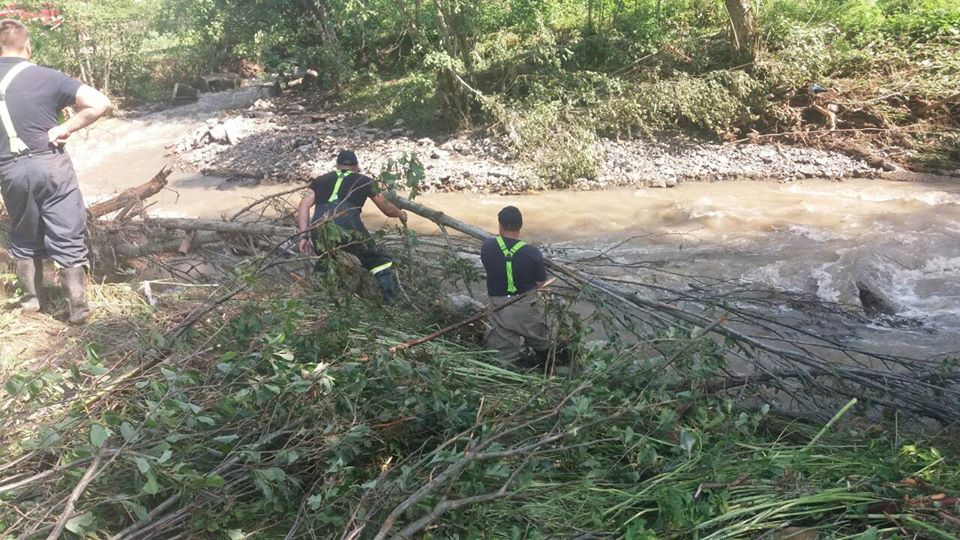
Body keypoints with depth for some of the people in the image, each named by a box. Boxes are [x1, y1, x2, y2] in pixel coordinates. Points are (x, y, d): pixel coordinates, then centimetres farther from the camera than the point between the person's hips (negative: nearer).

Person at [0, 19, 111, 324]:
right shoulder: (47, 77, -9)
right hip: (50, 166, -3)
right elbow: (99, 104, -17)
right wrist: (65, 129, -9)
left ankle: (31, 299, 32)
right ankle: (78, 307, 7)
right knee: (68, 238, 4)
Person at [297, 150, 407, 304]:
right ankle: (391, 302, 4)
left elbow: (304, 205, 17)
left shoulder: (321, 180, 31)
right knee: (380, 262, 15)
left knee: (323, 263, 32)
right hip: (348, 227, -2)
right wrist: (401, 214, 57)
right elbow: (387, 209, 37)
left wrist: (304, 236, 17)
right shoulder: (364, 181, 28)